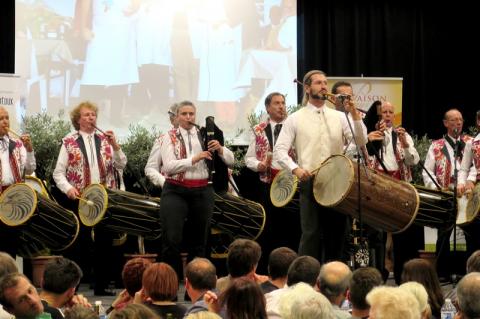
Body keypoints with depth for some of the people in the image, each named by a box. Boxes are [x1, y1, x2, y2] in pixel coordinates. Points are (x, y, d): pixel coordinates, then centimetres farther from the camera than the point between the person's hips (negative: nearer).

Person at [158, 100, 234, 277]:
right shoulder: (170, 137, 2)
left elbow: (230, 161, 8)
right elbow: (169, 166, -12)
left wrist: (220, 149, -12)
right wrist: (194, 158, -19)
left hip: (202, 192, 3)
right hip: (175, 191, -3)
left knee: (199, 240, 9)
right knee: (171, 239, -11)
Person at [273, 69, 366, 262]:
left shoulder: (339, 117, 11)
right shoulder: (295, 119, 3)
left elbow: (361, 142, 2)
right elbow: (279, 151, -2)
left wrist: (355, 116, -10)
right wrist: (295, 169, -18)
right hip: (310, 182, -3)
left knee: (336, 234, 6)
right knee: (311, 234, -5)